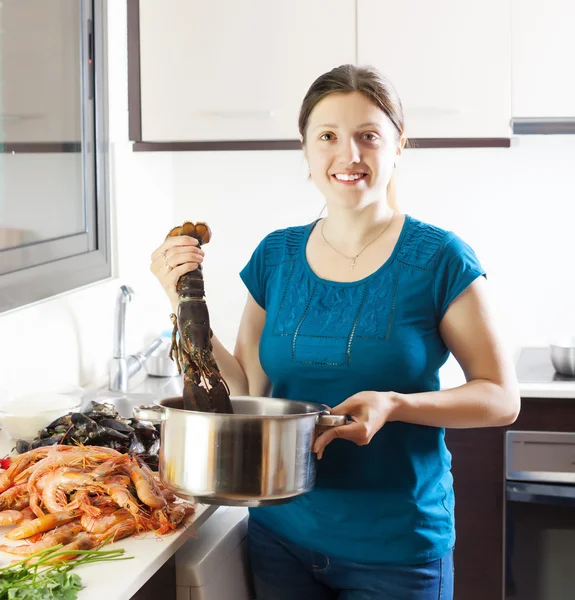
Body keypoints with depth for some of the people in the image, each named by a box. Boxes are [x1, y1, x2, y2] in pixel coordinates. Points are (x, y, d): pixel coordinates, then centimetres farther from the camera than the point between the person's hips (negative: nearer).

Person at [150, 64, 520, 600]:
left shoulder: (437, 259, -10)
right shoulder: (276, 256, 2)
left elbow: (501, 398, -9)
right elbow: (247, 390, 4)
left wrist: (394, 405, -24)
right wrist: (186, 305, -7)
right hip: (282, 534, 4)